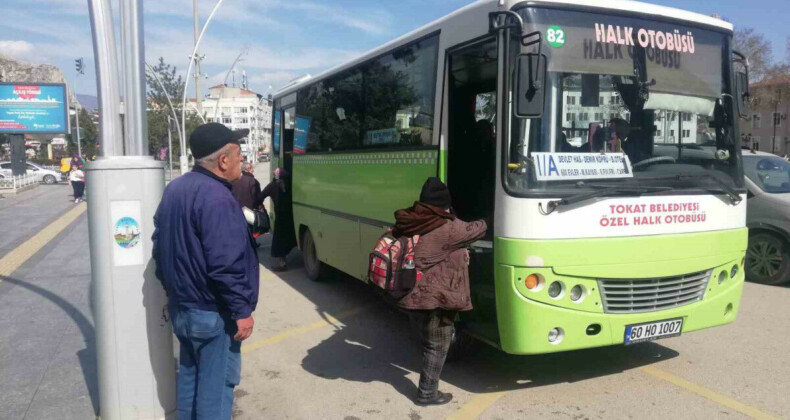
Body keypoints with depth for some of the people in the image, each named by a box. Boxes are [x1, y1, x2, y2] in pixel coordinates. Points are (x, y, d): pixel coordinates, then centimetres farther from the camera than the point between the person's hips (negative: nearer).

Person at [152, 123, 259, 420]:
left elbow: (160, 245, 16)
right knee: (217, 382, 3)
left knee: (189, 374, 21)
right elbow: (226, 265, -26)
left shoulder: (175, 189, 7)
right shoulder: (216, 198, -23)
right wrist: (241, 310, -18)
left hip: (181, 305, 9)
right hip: (212, 312, -9)